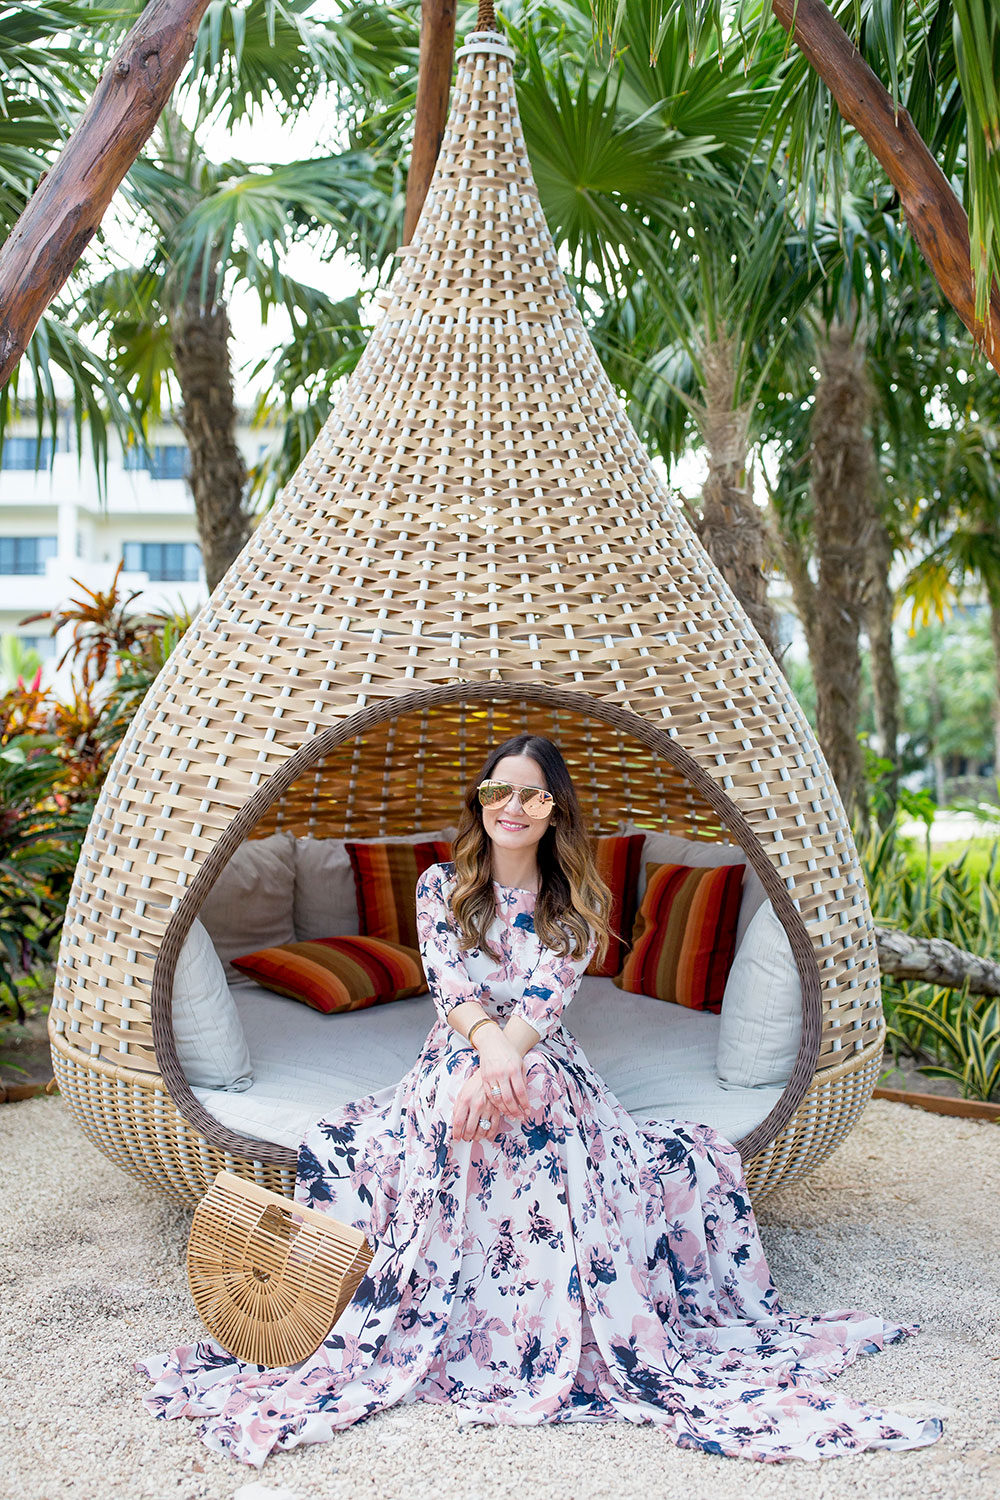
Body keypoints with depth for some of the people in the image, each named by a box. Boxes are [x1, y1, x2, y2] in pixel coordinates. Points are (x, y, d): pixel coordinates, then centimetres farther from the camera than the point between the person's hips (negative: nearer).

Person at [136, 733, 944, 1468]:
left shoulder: (577, 904, 7)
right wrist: (487, 1044, -30)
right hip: (453, 1061, 0)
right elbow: (450, 986, -7)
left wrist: (503, 1062, -29)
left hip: (549, 1073, 0)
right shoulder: (441, 886, 8)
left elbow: (545, 999, -8)